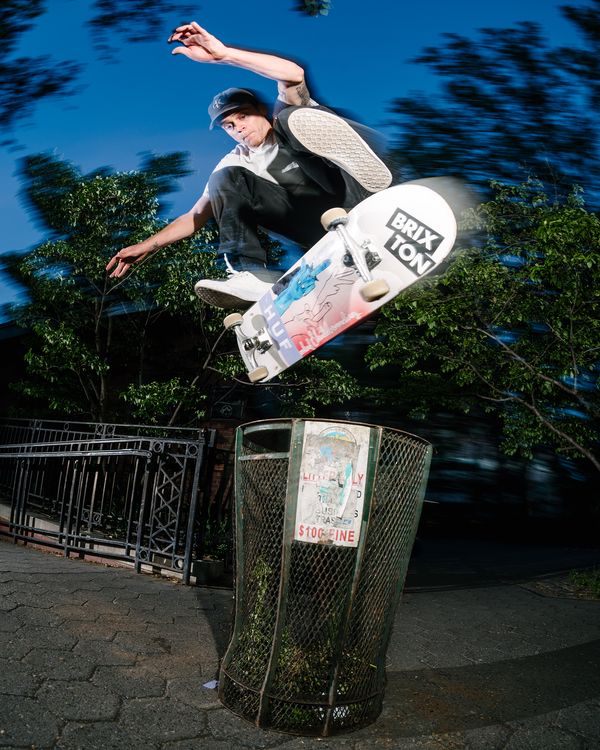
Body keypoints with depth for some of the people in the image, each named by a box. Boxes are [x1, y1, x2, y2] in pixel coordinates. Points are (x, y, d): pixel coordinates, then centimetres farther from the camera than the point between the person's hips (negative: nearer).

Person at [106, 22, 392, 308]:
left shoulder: (283, 114, 9)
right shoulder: (235, 164, 19)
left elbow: (294, 75, -15)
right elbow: (196, 216, 16)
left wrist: (222, 53, -22)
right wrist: (146, 246, 6)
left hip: (349, 197, -4)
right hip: (320, 227, 4)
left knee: (293, 118, -17)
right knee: (225, 179, -8)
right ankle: (252, 274, -27)